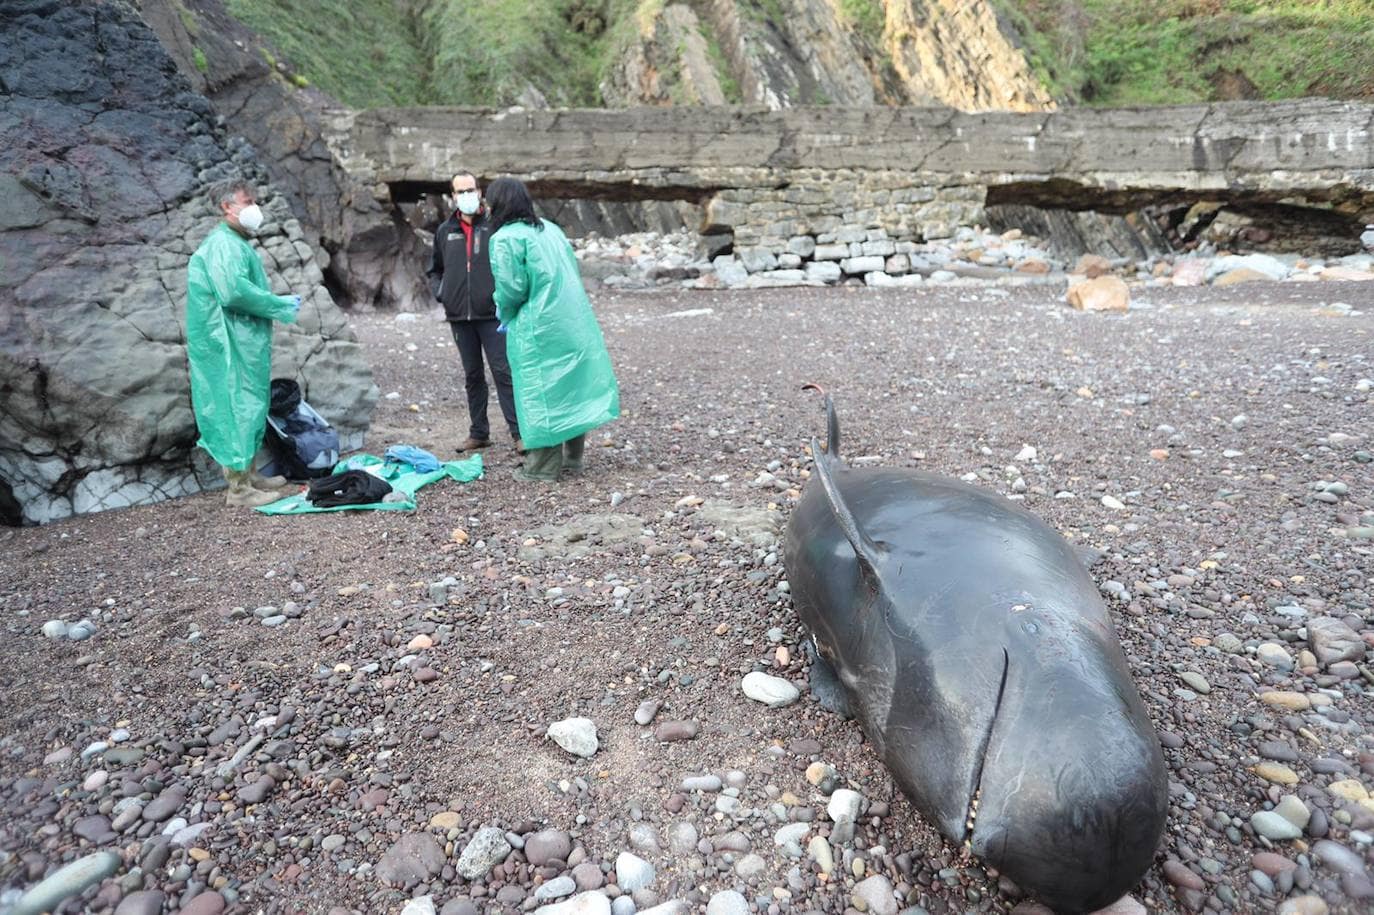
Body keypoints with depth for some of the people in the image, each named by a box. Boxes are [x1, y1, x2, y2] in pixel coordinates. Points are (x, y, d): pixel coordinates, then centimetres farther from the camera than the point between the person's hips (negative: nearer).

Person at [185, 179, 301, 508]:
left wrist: (279, 303, 8)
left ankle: (247, 475, 27)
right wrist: (280, 306, -16)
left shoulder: (236, 243, 19)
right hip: (231, 345, -10)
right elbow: (234, 292, -26)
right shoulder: (223, 243, -14)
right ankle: (239, 489, 3)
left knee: (248, 407, 16)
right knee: (237, 408, -5)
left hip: (244, 343, 10)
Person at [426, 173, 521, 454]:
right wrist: (440, 292, 6)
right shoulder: (445, 231, 12)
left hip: (492, 315, -4)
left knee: (503, 372, -7)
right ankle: (478, 433, 20)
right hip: (459, 316, 4)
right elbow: (434, 270, 23)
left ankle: (519, 432, -2)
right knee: (472, 375, 11)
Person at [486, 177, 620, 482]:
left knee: (540, 392, 3)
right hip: (575, 322, 7)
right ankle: (572, 459, 24)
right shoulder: (551, 229, 11)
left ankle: (543, 467, 10)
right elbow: (573, 273, 13)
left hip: (538, 330, -7)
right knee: (572, 386, 14)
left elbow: (512, 288, -16)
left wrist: (505, 313, 5)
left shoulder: (505, 238, -11)